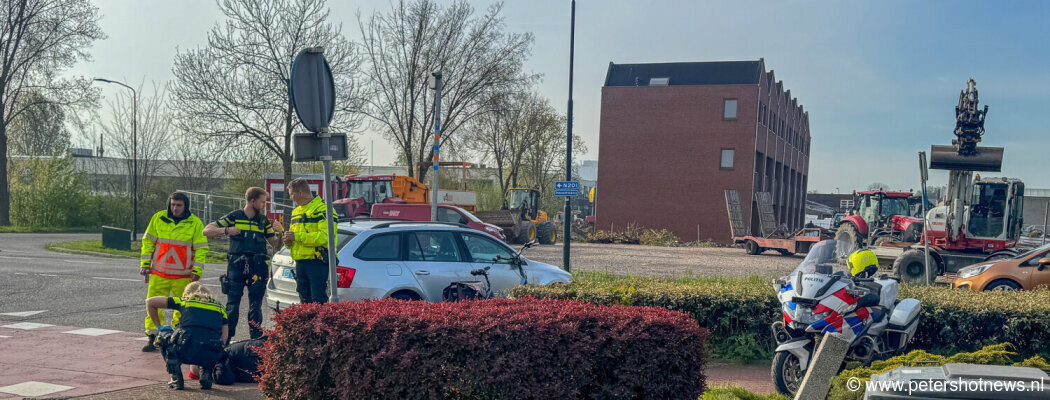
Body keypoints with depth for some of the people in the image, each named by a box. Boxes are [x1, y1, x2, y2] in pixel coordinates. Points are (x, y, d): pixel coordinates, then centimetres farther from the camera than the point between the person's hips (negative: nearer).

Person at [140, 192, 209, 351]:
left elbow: (201, 249, 1)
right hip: (158, 273, 1)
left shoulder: (195, 223, 0)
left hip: (183, 275, -1)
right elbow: (148, 241, 11)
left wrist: (197, 271, -6)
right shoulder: (158, 218, 4)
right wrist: (145, 263, 5)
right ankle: (152, 337, 6)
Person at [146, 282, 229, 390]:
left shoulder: (185, 300, 23)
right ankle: (206, 374, 7)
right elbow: (224, 338, 19)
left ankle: (176, 378, 17)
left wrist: (159, 326, 38)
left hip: (186, 350, -3)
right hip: (212, 356, 3)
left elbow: (150, 302, 29)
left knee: (163, 336, 30)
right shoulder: (219, 307, 27)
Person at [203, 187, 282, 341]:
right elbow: (207, 231, 4)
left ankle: (257, 340, 4)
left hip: (257, 267, 2)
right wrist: (226, 230, -12)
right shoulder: (234, 217, 6)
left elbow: (276, 247, 15)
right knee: (232, 304, -3)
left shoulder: (264, 221, 14)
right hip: (236, 266, -2)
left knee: (255, 306, 1)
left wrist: (280, 233, -4)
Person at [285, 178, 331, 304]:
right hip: (300, 263, 8)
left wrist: (297, 236, -18)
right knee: (305, 303, 11)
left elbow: (325, 236, -21)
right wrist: (288, 241, 5)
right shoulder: (296, 212, 21)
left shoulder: (323, 209, -8)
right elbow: (294, 239, 31)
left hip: (317, 262, -8)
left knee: (319, 303, -10)